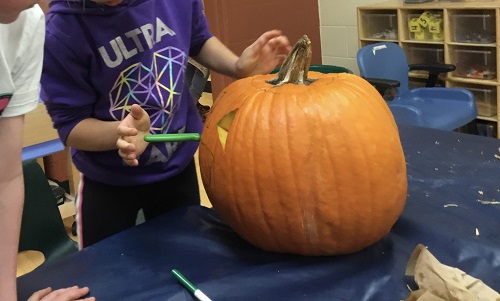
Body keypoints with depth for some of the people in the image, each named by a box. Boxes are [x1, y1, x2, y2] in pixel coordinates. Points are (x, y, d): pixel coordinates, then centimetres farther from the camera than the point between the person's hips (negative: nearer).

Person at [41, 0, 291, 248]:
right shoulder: (60, 33, -26)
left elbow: (199, 41, 5)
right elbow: (70, 125, -20)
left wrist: (238, 67, -14)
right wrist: (119, 133, -40)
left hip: (178, 165, 4)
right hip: (109, 182, -3)